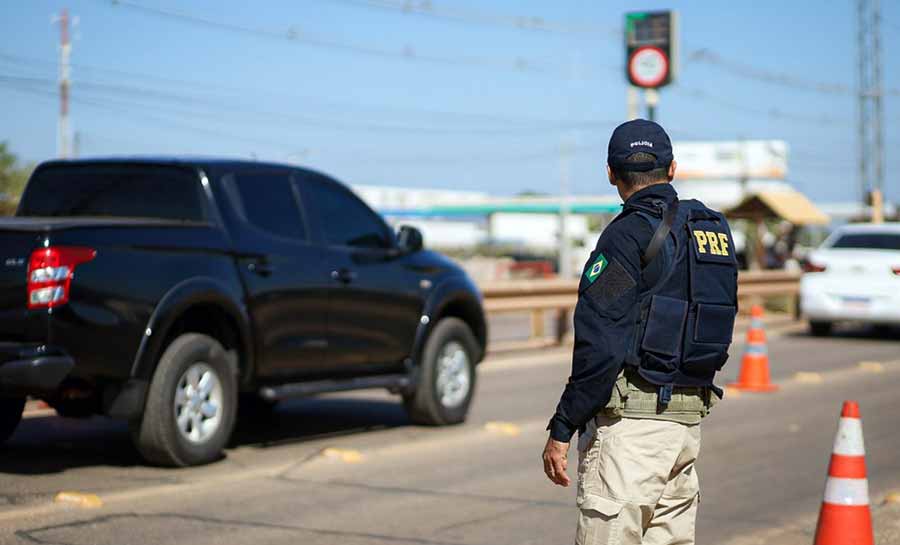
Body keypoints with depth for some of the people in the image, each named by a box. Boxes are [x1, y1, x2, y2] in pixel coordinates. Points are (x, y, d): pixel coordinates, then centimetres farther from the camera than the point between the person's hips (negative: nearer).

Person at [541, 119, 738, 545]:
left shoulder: (628, 234, -11)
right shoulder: (713, 230, 13)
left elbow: (601, 346, -17)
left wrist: (561, 429, -13)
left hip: (630, 419, -8)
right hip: (690, 417, 8)